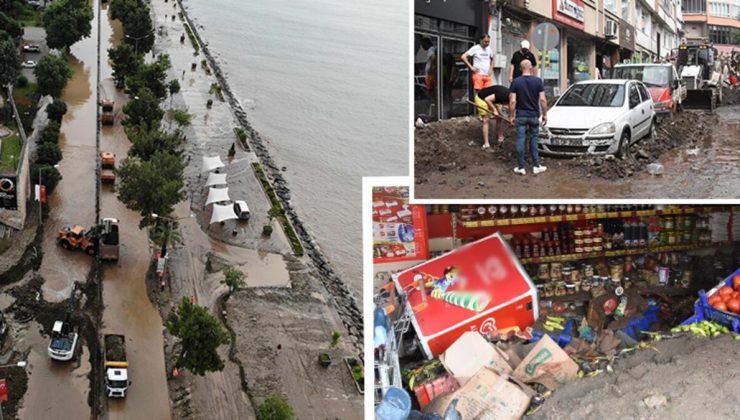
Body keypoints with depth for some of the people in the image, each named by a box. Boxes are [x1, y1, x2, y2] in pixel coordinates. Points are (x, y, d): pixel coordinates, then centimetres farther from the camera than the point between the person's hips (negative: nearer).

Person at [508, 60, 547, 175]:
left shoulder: (516, 82, -6)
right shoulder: (538, 81, -5)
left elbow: (512, 101, -9)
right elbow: (542, 99, -8)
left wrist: (511, 115, 0)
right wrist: (545, 114, 1)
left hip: (521, 115, 0)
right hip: (534, 115, 1)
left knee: (520, 140, 3)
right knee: (533, 139, 11)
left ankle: (521, 167, 5)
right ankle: (536, 166, 12)